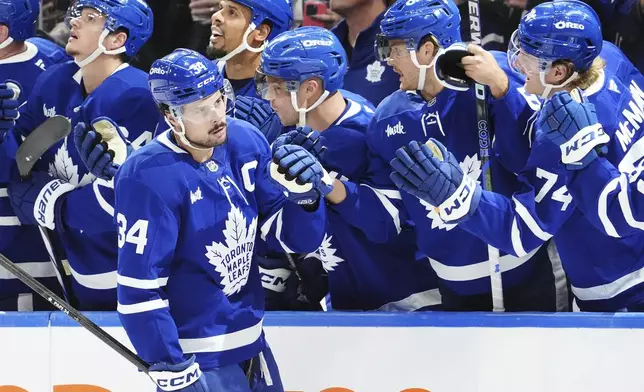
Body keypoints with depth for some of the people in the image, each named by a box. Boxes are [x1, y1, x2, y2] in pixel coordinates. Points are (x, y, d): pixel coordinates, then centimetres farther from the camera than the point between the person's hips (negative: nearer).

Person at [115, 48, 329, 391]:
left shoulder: (246, 142, -4)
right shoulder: (148, 178, -21)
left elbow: (293, 238, 3)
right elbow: (139, 291, -20)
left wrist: (304, 195, -17)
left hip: (251, 345, 7)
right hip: (195, 358, -6)